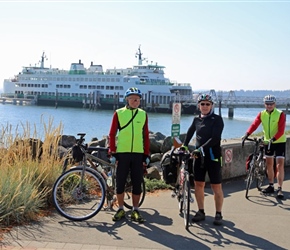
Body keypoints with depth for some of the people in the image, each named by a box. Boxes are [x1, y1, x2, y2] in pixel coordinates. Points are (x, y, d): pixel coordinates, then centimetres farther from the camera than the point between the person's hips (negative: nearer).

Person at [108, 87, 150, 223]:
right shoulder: (118, 113, 1)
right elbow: (112, 134, 2)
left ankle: (135, 211, 18)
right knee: (120, 182, 5)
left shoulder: (143, 114, 7)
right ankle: (121, 209, 20)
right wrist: (113, 153, -3)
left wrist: (146, 155, 4)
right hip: (122, 153, -1)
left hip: (138, 154, 2)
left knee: (137, 183, 6)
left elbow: (146, 136, 8)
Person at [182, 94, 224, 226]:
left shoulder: (217, 119, -6)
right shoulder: (197, 119, 10)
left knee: (216, 186, 0)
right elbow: (190, 133, 23)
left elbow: (215, 138, -17)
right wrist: (184, 146, 13)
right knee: (198, 184, 7)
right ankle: (201, 212, 20)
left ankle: (218, 214, 10)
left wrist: (201, 148, -24)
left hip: (213, 156, -5)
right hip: (199, 156, 5)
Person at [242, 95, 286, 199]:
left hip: (279, 142, -4)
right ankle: (271, 186, 23)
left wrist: (273, 139, -37)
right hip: (268, 141, 5)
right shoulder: (261, 114, -4)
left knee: (279, 165, -8)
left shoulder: (280, 114, -15)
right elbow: (254, 125, -16)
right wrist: (246, 135, -31)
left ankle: (279, 189, -6)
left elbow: (281, 130, -22)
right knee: (269, 164, 11)